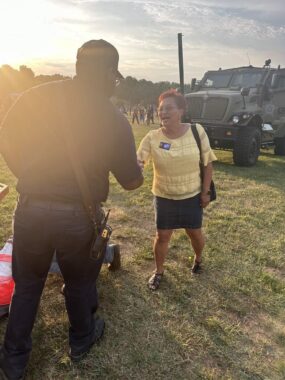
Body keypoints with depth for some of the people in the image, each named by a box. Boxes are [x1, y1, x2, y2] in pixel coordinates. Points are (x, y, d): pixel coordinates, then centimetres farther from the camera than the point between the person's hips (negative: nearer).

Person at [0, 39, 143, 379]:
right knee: (79, 283, 23)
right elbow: (131, 181, -6)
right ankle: (81, 340, 48)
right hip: (79, 216, -1)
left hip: (31, 209, 2)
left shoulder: (35, 97, -4)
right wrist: (139, 170, 17)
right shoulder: (114, 119, -11)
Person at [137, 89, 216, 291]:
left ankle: (198, 259, 49)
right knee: (162, 236, 7)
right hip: (164, 197, 0)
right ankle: (158, 271, 31)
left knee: (195, 233, 16)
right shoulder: (152, 138, -14)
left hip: (192, 196, 1)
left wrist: (205, 192, -5)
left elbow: (208, 163, -6)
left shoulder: (197, 131, -13)